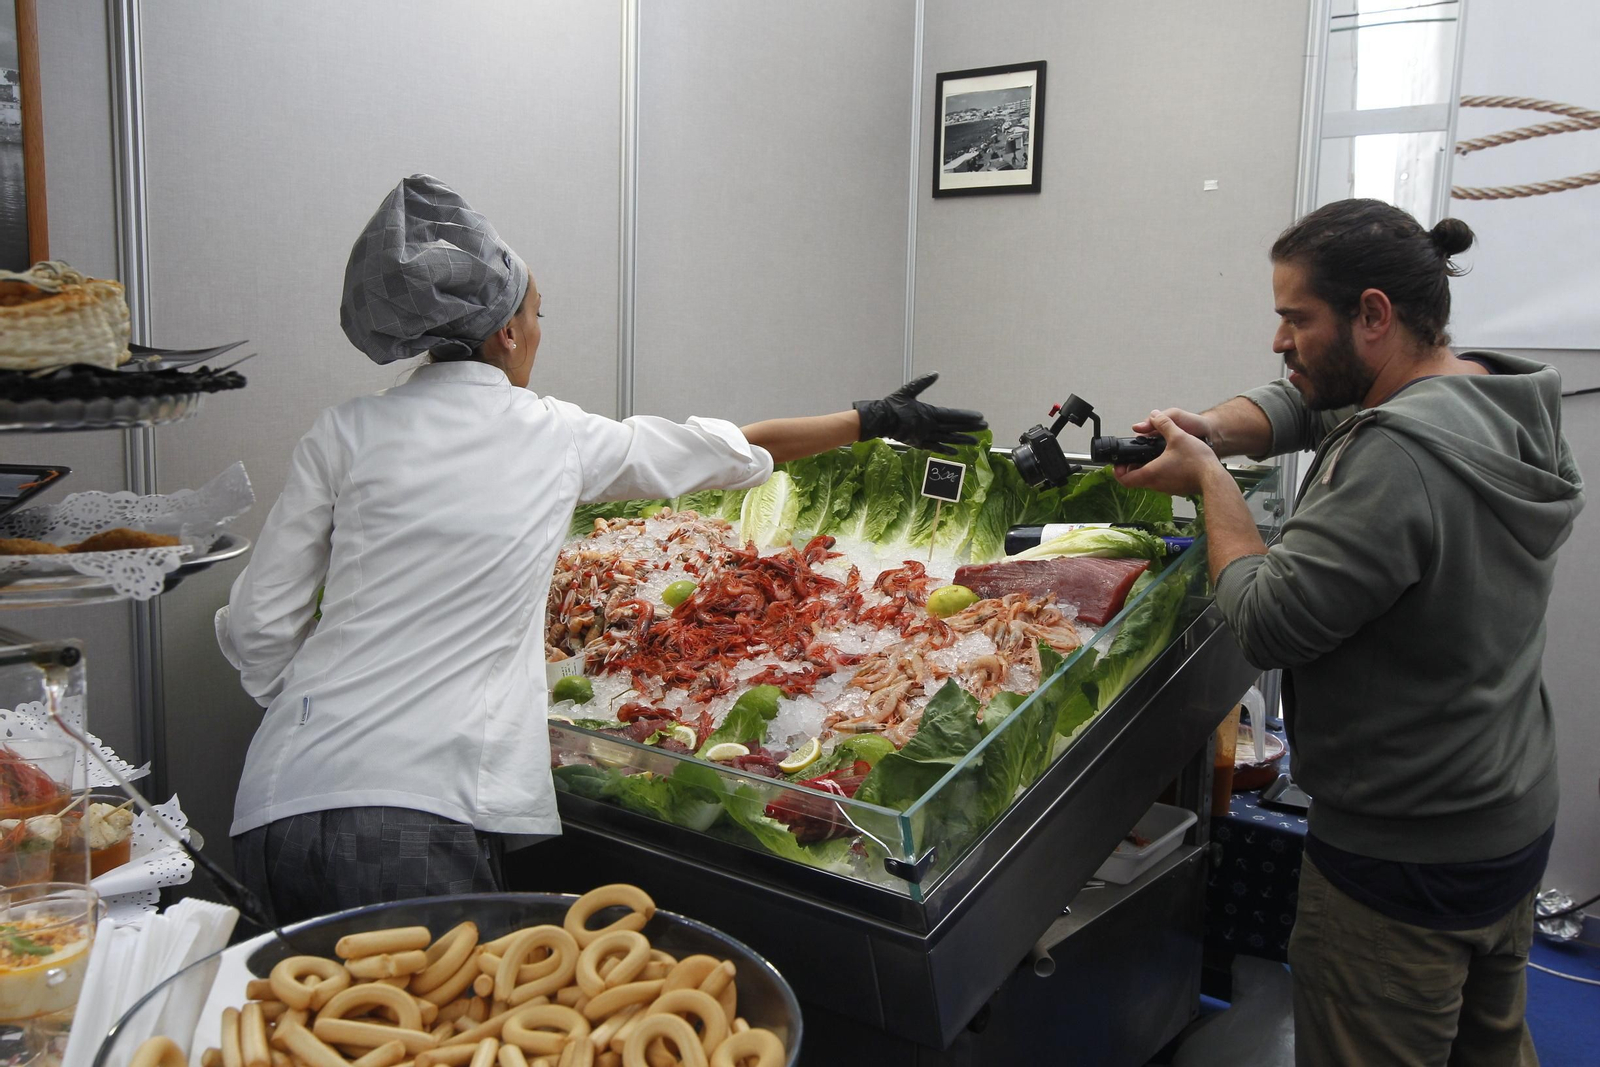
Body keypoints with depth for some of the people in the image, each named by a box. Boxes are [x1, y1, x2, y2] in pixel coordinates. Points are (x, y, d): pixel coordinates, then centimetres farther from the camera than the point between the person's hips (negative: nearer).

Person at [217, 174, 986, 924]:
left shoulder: (344, 433, 6)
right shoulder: (556, 437, 3)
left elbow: (256, 626, 6)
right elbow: (732, 451, 16)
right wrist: (873, 421, 31)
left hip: (280, 807, 3)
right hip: (422, 817, -3)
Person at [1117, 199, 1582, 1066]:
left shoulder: (1400, 456, -30)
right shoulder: (1498, 399, 2)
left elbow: (1268, 622, -27)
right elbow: (1298, 404, 13)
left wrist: (1211, 481, -14)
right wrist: (1212, 429, -7)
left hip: (1407, 859, -9)